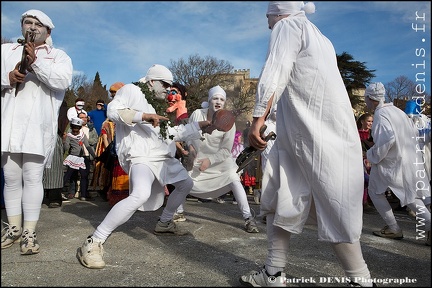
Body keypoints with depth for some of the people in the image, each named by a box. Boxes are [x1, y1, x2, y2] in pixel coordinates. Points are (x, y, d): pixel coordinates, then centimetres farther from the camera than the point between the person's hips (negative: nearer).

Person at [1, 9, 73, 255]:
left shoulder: (58, 55, 13)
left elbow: (64, 80, -7)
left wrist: (36, 63, -17)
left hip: (38, 126, -3)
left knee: (32, 177, -7)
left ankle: (30, 232, -2)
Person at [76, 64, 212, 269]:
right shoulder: (131, 90, 1)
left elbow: (172, 133, 25)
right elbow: (113, 110, -14)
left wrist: (199, 126, 23)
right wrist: (144, 116, -24)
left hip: (163, 157, 10)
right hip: (142, 156, -10)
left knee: (186, 184, 21)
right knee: (141, 195, -34)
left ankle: (164, 223, 37)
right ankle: (93, 243, -25)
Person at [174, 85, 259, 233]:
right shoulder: (197, 114, -15)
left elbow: (226, 150, -16)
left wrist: (210, 160, -25)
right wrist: (190, 146, -13)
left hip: (220, 159, -2)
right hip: (198, 159, 3)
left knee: (234, 179, -22)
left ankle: (248, 218, -13)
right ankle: (179, 212, 32)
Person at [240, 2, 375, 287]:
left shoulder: (288, 26, 1)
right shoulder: (319, 38, 28)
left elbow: (275, 73, -16)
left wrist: (257, 119, -23)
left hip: (318, 136, -9)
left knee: (333, 211, -5)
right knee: (279, 200, 9)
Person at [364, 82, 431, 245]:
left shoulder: (380, 114, -16)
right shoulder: (398, 111, 12)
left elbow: (387, 139, -29)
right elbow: (414, 133, 18)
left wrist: (372, 155, -16)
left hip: (391, 163, -8)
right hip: (410, 161, 8)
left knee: (375, 192, 10)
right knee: (410, 196, 16)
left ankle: (393, 229, 13)